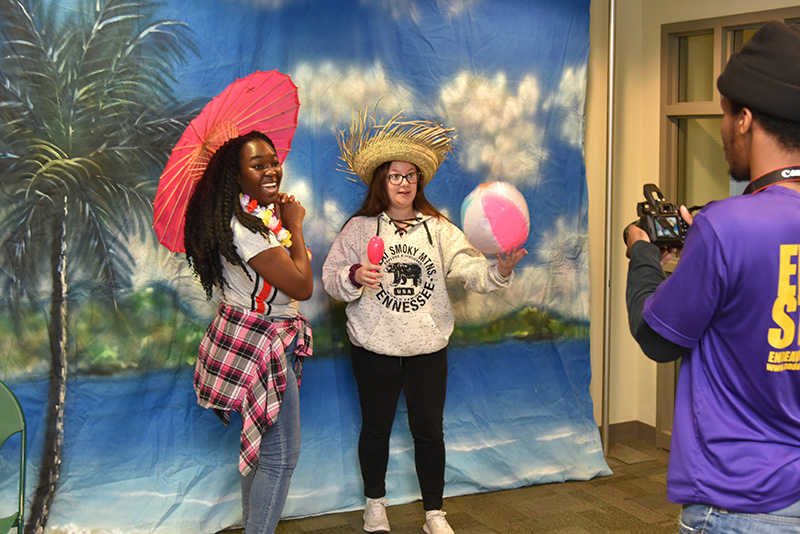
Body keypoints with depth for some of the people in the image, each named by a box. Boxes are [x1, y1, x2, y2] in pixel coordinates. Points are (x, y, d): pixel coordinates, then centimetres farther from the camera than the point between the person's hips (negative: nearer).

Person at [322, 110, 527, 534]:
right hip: (375, 349, -1)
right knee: (376, 427, 13)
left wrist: (500, 269, -29)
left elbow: (471, 270, -9)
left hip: (428, 348, 1)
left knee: (429, 430, 8)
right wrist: (354, 277, -24)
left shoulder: (438, 229, 2)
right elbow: (330, 278, -3)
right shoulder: (359, 228, -2)